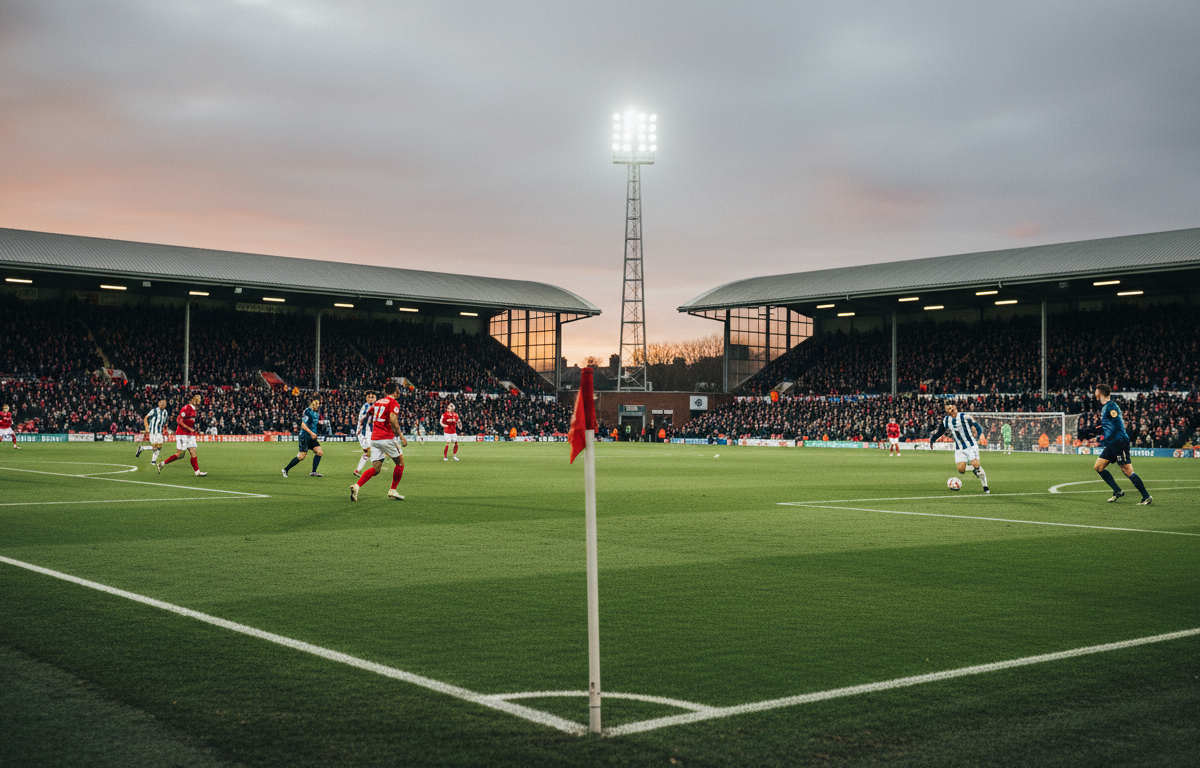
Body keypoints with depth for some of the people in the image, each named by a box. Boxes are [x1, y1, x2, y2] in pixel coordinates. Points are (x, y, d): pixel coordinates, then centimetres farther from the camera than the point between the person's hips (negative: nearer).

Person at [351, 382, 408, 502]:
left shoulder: (377, 402, 17)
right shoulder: (393, 403, -5)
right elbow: (393, 420, -18)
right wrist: (401, 436, -16)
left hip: (374, 438, 7)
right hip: (387, 438, -6)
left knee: (375, 468, 5)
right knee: (400, 463, 12)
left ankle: (357, 486, -16)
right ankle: (393, 491, 12)